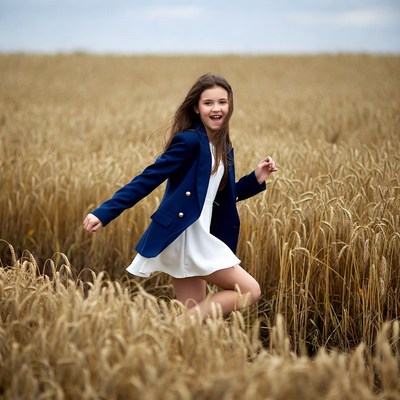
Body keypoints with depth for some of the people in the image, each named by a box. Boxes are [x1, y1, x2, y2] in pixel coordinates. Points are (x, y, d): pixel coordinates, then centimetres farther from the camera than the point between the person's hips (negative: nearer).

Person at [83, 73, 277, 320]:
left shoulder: (224, 148, 13)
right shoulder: (189, 140, -12)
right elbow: (149, 178, -14)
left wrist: (257, 178, 7)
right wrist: (104, 213, -17)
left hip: (199, 238, 9)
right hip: (184, 237, -9)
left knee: (195, 315, 8)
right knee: (250, 291, -8)